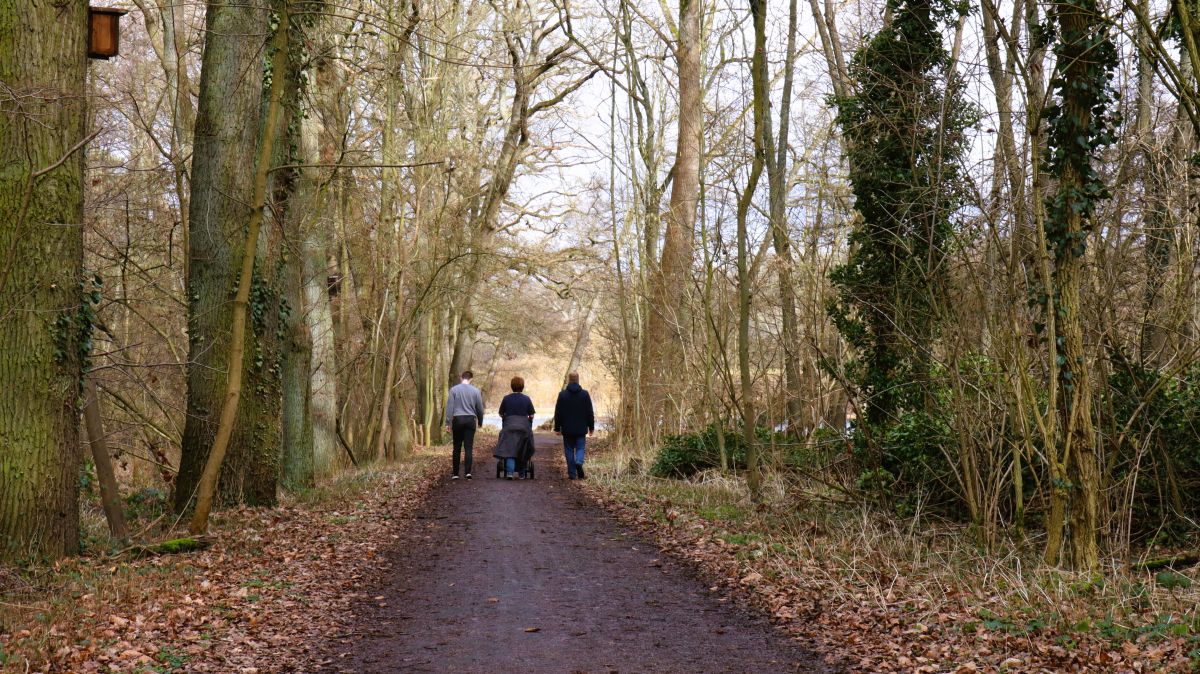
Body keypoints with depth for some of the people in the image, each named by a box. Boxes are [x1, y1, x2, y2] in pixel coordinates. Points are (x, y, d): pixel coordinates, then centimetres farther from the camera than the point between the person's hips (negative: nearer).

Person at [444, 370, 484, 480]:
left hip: (457, 419, 0)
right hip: (470, 419, 0)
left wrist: (448, 423, 0)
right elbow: (480, 408, 8)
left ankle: (455, 473, 8)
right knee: (469, 447, 1)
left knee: (457, 447, 7)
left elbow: (449, 407, -3)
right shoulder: (475, 391, 1)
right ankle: (468, 471, -9)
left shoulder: (454, 389, 0)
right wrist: (480, 422, 23)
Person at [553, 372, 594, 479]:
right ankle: (579, 462, -22)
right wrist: (591, 427, 10)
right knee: (580, 447, 8)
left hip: (567, 429, 0)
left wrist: (557, 428, 5)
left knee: (569, 450, 7)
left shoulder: (562, 394, -3)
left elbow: (558, 413, -2)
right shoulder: (585, 394, -1)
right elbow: (590, 412, 2)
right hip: (581, 429, 1)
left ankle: (572, 474, 5)